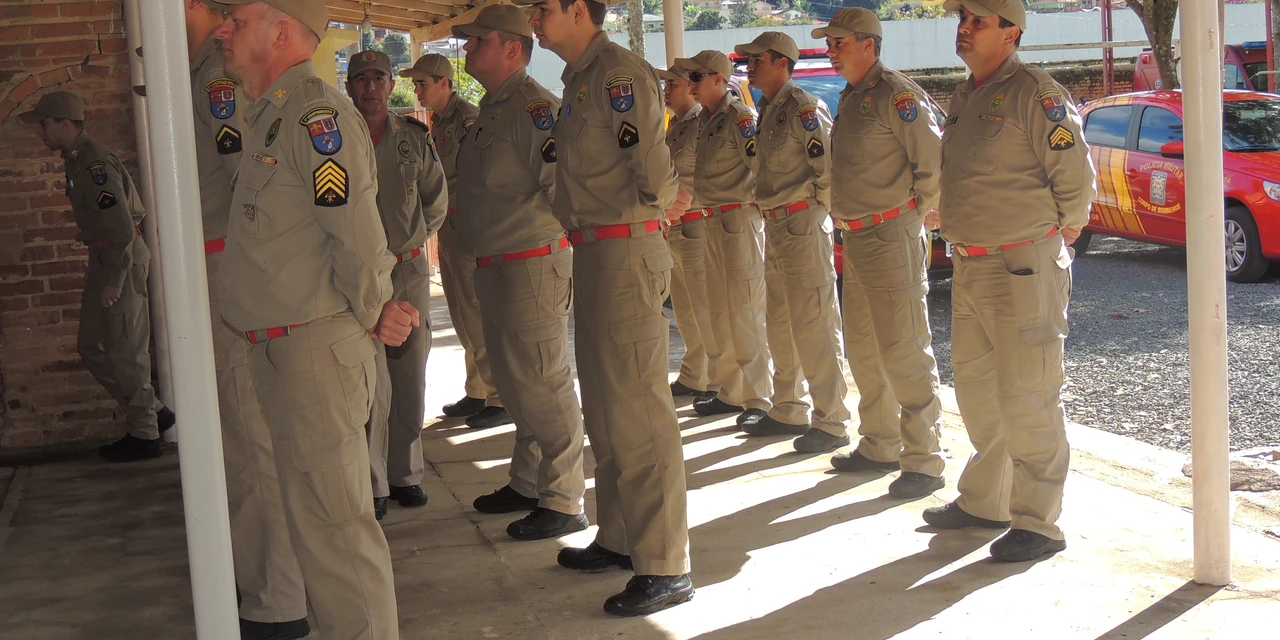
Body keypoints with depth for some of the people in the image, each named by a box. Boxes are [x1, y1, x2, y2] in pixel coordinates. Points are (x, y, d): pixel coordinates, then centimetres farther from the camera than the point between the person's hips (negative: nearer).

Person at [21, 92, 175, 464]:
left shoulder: (94, 163, -19)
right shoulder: (76, 160, 12)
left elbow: (121, 226, -23)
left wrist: (114, 280, -21)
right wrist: (98, 270, 17)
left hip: (122, 259, -10)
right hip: (104, 259, 10)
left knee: (125, 352, -3)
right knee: (91, 347, 14)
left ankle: (144, 436, 8)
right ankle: (153, 412, 21)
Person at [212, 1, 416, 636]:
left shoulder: (316, 112, -15)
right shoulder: (270, 115, 16)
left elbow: (359, 235, -19)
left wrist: (369, 316, -5)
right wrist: (373, 308, 9)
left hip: (317, 346, -10)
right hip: (279, 347, 10)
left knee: (332, 523, -7)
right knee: (315, 513, 18)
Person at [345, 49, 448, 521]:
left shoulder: (414, 137, 7)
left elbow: (437, 203, 18)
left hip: (410, 270, 4)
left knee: (410, 379, 9)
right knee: (372, 385, -8)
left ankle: (405, 474, 22)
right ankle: (373, 487, 1)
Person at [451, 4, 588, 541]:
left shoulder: (535, 107, -15)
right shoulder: (491, 108, 17)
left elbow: (562, 188, -24)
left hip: (532, 265, -10)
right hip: (493, 269, 10)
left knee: (543, 384, -6)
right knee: (514, 383, 18)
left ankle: (562, 502, 1)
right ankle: (527, 483, 30)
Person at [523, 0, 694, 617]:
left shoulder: (618, 72, -14)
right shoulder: (579, 76, 16)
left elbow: (653, 168, -19)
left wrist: (653, 202, -2)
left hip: (626, 252, -10)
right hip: (593, 252, 10)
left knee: (637, 408, -9)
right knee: (604, 406, 18)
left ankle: (665, 567, -4)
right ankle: (619, 537, 30)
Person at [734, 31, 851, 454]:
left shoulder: (803, 108, -13)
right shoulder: (767, 111, 16)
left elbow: (830, 167, -18)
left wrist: (815, 208, -10)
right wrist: (770, 210, 14)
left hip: (803, 225, -10)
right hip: (775, 227, 10)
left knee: (813, 326, -7)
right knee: (780, 324, 15)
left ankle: (832, 423, -2)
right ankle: (788, 411, 26)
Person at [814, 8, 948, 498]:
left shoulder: (896, 94, -13)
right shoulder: (850, 97, 16)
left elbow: (933, 161, -17)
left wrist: (915, 210, -7)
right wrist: (846, 214, 13)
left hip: (892, 237, -10)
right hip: (855, 238, 10)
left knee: (904, 352, -8)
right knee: (862, 350, 16)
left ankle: (924, 462, -2)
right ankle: (879, 445, 29)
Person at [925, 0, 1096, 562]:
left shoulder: (1034, 93, -13)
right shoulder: (963, 98, 15)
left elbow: (1076, 174, -14)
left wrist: (1061, 232, -3)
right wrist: (954, 226, 15)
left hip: (1025, 267, -9)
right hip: (971, 266, 9)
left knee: (1027, 397, -5)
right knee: (976, 388, 17)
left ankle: (1037, 523, 3)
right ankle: (983, 500, 31)